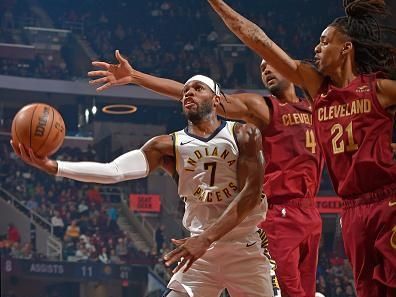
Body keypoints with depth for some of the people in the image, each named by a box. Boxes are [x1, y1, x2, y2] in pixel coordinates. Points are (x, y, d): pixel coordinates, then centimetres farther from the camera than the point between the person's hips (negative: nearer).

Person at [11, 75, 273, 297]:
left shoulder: (243, 134, -3)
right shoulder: (168, 146, 1)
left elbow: (251, 192, -14)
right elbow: (115, 171, -13)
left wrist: (206, 238, -25)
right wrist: (53, 166, -28)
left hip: (245, 248, -2)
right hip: (201, 250, 2)